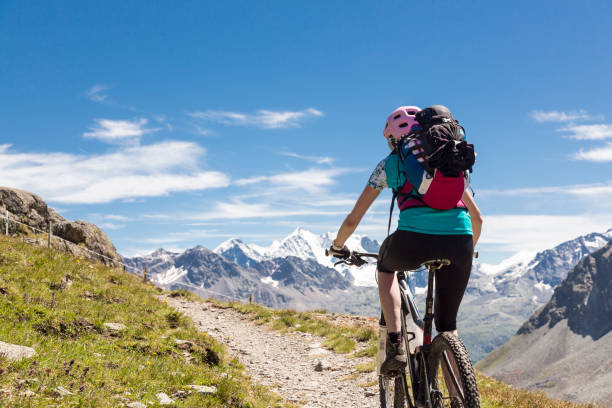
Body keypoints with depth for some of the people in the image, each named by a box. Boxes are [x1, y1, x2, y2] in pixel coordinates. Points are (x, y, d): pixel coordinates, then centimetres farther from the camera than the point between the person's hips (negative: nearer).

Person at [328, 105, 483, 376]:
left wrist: (337, 247, 41)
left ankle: (395, 345, 17)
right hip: (459, 242, 3)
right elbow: (477, 217, 34)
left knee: (385, 265, 33)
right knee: (447, 323, 22)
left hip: (414, 241, -2)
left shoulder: (389, 164, 21)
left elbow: (352, 220, 21)